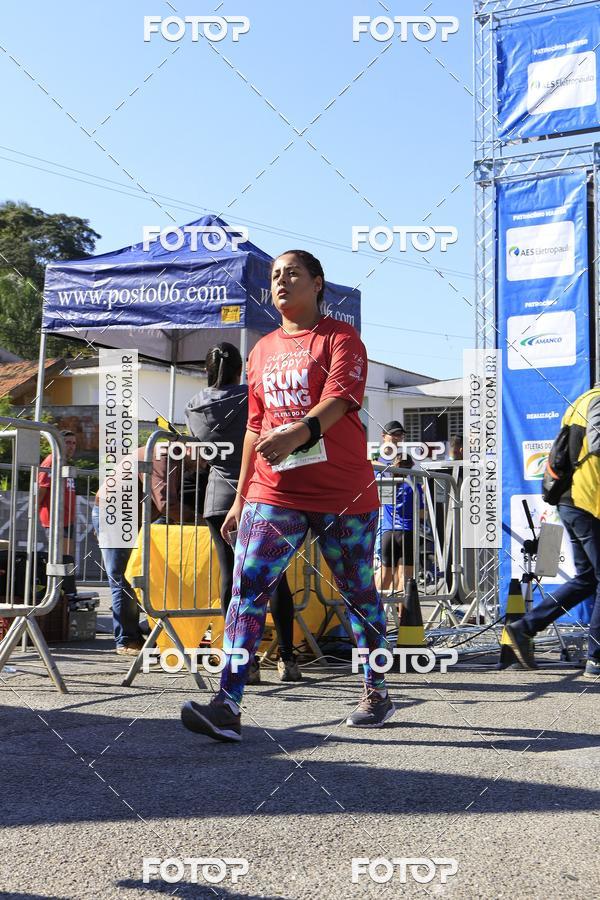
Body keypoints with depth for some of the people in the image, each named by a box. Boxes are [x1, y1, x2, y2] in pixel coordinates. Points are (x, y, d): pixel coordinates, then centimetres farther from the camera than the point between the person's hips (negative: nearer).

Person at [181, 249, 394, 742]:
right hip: (274, 493, 4)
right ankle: (228, 705, -16)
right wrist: (240, 497, 18)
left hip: (344, 492, -4)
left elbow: (340, 398, -20)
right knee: (248, 585, -12)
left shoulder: (340, 337, -1)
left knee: (359, 592, 9)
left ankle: (377, 692, 26)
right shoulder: (263, 349, 17)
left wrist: (301, 431, -40)